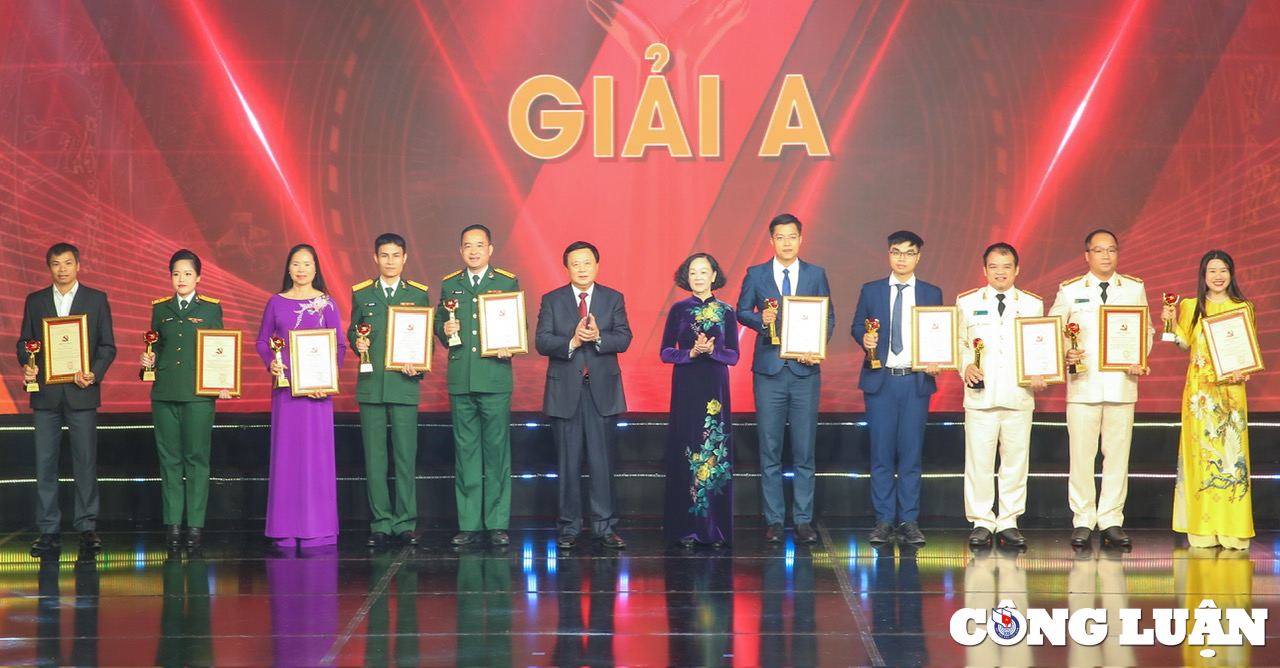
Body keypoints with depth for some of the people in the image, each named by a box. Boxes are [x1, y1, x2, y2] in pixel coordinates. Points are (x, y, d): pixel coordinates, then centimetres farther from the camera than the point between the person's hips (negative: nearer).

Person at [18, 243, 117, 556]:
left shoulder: (96, 299, 6)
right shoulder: (35, 301, 11)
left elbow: (107, 346, 4)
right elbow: (24, 342, 10)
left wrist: (94, 373, -13)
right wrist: (27, 366, -10)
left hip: (81, 391, -2)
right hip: (45, 392, 2)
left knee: (86, 460, -2)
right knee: (44, 462, 2)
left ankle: (87, 527, 5)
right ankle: (48, 530, 8)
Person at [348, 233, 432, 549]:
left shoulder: (418, 294, 7)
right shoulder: (361, 294, 10)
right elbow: (352, 330, 17)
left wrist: (418, 366, -8)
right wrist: (357, 342, -6)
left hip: (404, 386, -1)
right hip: (370, 386, 1)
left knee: (406, 457, -1)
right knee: (374, 458, 2)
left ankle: (405, 523, 6)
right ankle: (380, 523, 7)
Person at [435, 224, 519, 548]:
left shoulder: (507, 283, 8)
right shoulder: (449, 285, 14)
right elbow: (439, 325, 16)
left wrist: (509, 348, -12)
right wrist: (445, 330, -7)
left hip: (495, 378, -2)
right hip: (460, 379, 2)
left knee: (497, 450, -2)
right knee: (466, 452, 4)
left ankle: (498, 524, 3)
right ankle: (469, 524, 8)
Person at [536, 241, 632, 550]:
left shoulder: (614, 299, 7)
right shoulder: (551, 301, 6)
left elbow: (624, 339, -3)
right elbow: (542, 342, -5)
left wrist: (598, 338, -20)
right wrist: (572, 342, -20)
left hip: (603, 390, 0)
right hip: (565, 391, 0)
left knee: (603, 461, 0)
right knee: (568, 463, 4)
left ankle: (605, 526, 5)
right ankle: (569, 527, 10)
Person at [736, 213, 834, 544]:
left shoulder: (816, 275, 8)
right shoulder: (756, 275, 6)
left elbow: (828, 317, 8)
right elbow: (741, 311, 10)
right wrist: (761, 320, -12)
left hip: (805, 370, 0)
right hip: (769, 370, 0)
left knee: (805, 450, 2)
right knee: (770, 451, 2)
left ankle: (803, 520, 8)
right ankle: (774, 520, 8)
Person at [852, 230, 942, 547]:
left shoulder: (931, 294, 10)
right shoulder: (871, 291, 10)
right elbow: (857, 326, 11)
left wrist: (936, 363, -9)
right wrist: (865, 338, -12)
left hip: (916, 380, 0)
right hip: (880, 379, 0)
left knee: (911, 451, 1)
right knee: (881, 452, 0)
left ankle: (909, 521, 7)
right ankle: (883, 520, 6)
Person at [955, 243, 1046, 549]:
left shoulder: (1033, 304, 11)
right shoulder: (967, 303, 9)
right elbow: (959, 342, 11)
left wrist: (1039, 375, -4)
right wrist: (966, 366, -7)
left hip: (1019, 397, 1)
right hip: (980, 395, -1)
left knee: (1016, 461, 3)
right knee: (978, 461, -2)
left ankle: (1008, 523, 11)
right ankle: (981, 523, 7)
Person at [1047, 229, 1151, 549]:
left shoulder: (1135, 288, 10)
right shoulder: (1070, 291, 6)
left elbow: (1146, 330, 14)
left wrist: (1140, 360, -3)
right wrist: (1064, 354, -11)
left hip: (1122, 383, 1)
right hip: (1083, 384, -1)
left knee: (1118, 454, 1)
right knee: (1081, 455, -2)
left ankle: (1112, 521, 8)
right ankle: (1082, 522, 6)